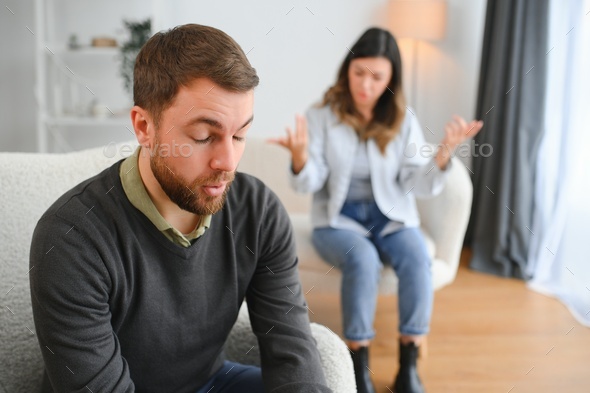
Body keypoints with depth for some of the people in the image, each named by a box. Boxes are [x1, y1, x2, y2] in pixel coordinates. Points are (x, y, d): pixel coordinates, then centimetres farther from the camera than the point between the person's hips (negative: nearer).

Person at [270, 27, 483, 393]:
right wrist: (300, 155, -34)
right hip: (338, 219, -2)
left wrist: (446, 151, -24)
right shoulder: (322, 116, -4)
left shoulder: (403, 119, 1)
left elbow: (419, 184, -6)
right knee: (363, 259, -33)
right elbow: (309, 183, -12)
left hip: (391, 217, 2)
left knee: (418, 259, -28)